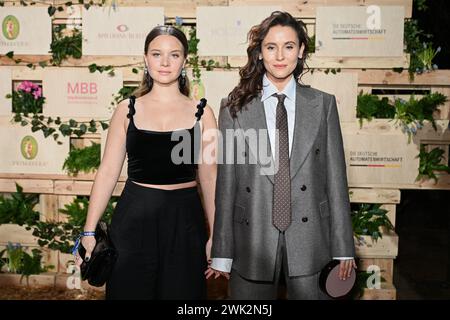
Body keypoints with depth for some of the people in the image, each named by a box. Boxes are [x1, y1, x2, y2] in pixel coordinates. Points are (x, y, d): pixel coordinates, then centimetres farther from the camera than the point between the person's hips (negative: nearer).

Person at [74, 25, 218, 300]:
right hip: (134, 218, 0)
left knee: (182, 292, 11)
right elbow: (108, 172, 3)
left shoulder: (202, 113, 2)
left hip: (185, 223, 0)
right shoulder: (127, 110, 3)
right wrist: (89, 231, 0)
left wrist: (216, 236, 1)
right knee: (129, 291, 10)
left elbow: (210, 178, 4)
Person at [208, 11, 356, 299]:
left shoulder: (323, 104, 4)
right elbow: (226, 182, -1)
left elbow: (335, 177, 3)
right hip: (252, 241, 0)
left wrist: (343, 249, 2)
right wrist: (222, 254, -1)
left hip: (309, 243, 1)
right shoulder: (235, 108, 1)